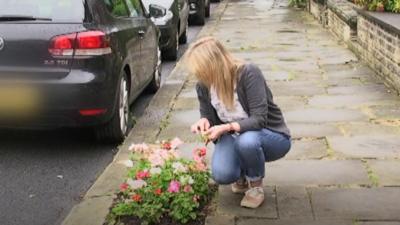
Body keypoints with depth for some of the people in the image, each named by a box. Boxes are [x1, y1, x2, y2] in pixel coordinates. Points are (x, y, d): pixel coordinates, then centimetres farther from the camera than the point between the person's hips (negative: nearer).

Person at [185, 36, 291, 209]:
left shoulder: (249, 73, -26)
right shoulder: (204, 85, -10)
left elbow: (259, 119, -29)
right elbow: (207, 115, 1)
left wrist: (227, 127, -40)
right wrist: (204, 122, -23)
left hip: (272, 136, -4)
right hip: (235, 138, 4)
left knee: (247, 140, -39)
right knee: (221, 175, -26)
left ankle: (256, 185, -9)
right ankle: (242, 175, 12)